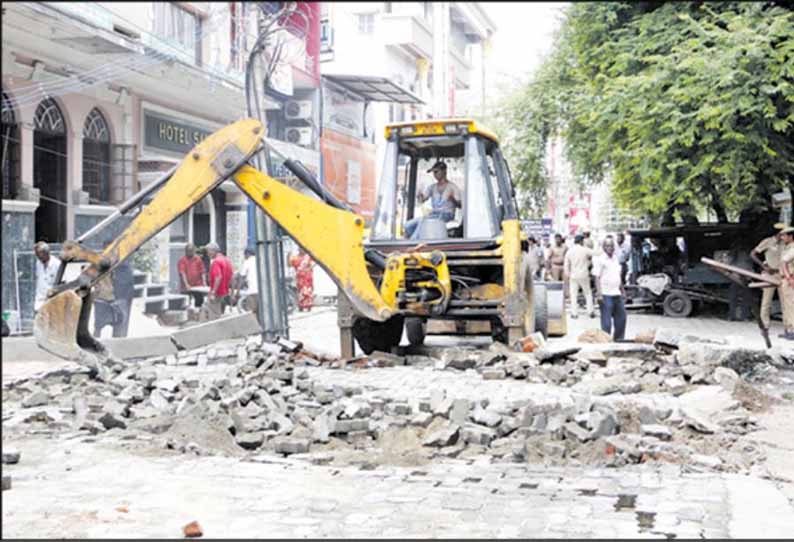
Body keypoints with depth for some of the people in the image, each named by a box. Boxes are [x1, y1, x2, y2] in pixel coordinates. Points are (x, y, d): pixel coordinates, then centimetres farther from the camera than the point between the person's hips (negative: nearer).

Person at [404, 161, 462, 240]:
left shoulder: (452, 187, 4)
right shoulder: (432, 187, 19)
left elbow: (460, 205, -6)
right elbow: (421, 200, 6)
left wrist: (452, 199, -27)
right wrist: (419, 196, -18)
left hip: (446, 215, -6)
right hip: (433, 214, 6)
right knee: (408, 225, -17)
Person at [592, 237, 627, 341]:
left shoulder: (615, 257, 15)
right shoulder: (599, 259, -7)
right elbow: (597, 277, -12)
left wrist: (622, 289, 22)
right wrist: (599, 293, -20)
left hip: (617, 293, 8)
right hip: (606, 295, -8)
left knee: (621, 317, 14)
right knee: (606, 320, -4)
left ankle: (619, 339, 27)